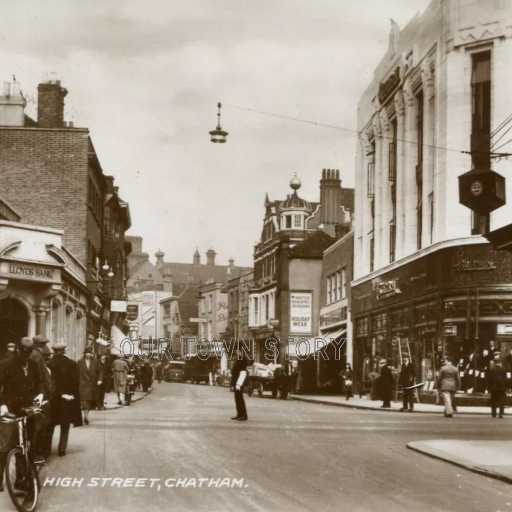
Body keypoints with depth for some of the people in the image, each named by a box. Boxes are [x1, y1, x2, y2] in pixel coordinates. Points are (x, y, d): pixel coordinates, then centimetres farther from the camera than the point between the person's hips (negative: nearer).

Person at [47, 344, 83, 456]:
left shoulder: (49, 364, -10)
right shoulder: (72, 364, -7)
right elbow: (76, 382, -6)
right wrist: (73, 394, 5)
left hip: (52, 397, 0)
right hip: (68, 399, 0)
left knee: (50, 425, 13)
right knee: (65, 426, 10)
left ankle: (47, 448, 12)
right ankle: (62, 449, 5)